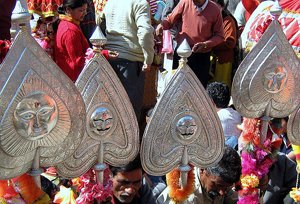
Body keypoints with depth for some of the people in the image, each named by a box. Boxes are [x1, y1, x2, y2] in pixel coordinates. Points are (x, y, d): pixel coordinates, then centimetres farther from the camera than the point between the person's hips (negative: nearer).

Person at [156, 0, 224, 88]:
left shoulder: (214, 10, -8)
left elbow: (219, 36, -2)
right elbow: (170, 19, 6)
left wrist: (205, 44, -18)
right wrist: (161, 25, -15)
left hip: (202, 56, -1)